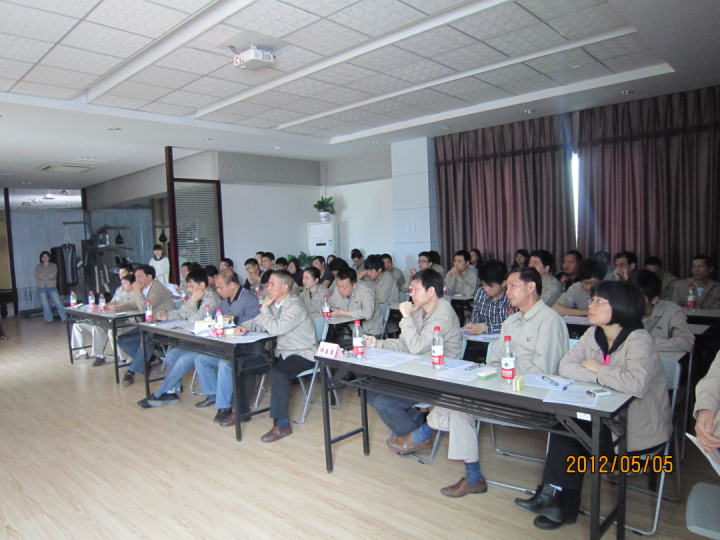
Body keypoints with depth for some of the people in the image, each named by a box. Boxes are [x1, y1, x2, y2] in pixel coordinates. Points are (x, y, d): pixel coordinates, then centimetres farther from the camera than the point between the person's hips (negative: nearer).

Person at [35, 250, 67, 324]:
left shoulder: (53, 265, 8)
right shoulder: (38, 267, 11)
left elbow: (54, 274, -8)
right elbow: (37, 277, -3)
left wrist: (43, 275, -9)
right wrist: (49, 276, -10)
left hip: (52, 286, -2)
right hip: (42, 287, 2)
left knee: (58, 302, -8)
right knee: (45, 304, 1)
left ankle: (65, 318, -5)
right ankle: (48, 319, 10)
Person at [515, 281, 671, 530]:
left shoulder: (638, 340, -21)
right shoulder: (593, 334, 1)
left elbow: (637, 384, -38)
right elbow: (565, 366, -9)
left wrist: (598, 369, -22)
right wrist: (601, 377, -23)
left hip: (640, 428, -6)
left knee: (573, 436, -14)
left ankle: (559, 502, 8)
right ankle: (554, 496, 0)